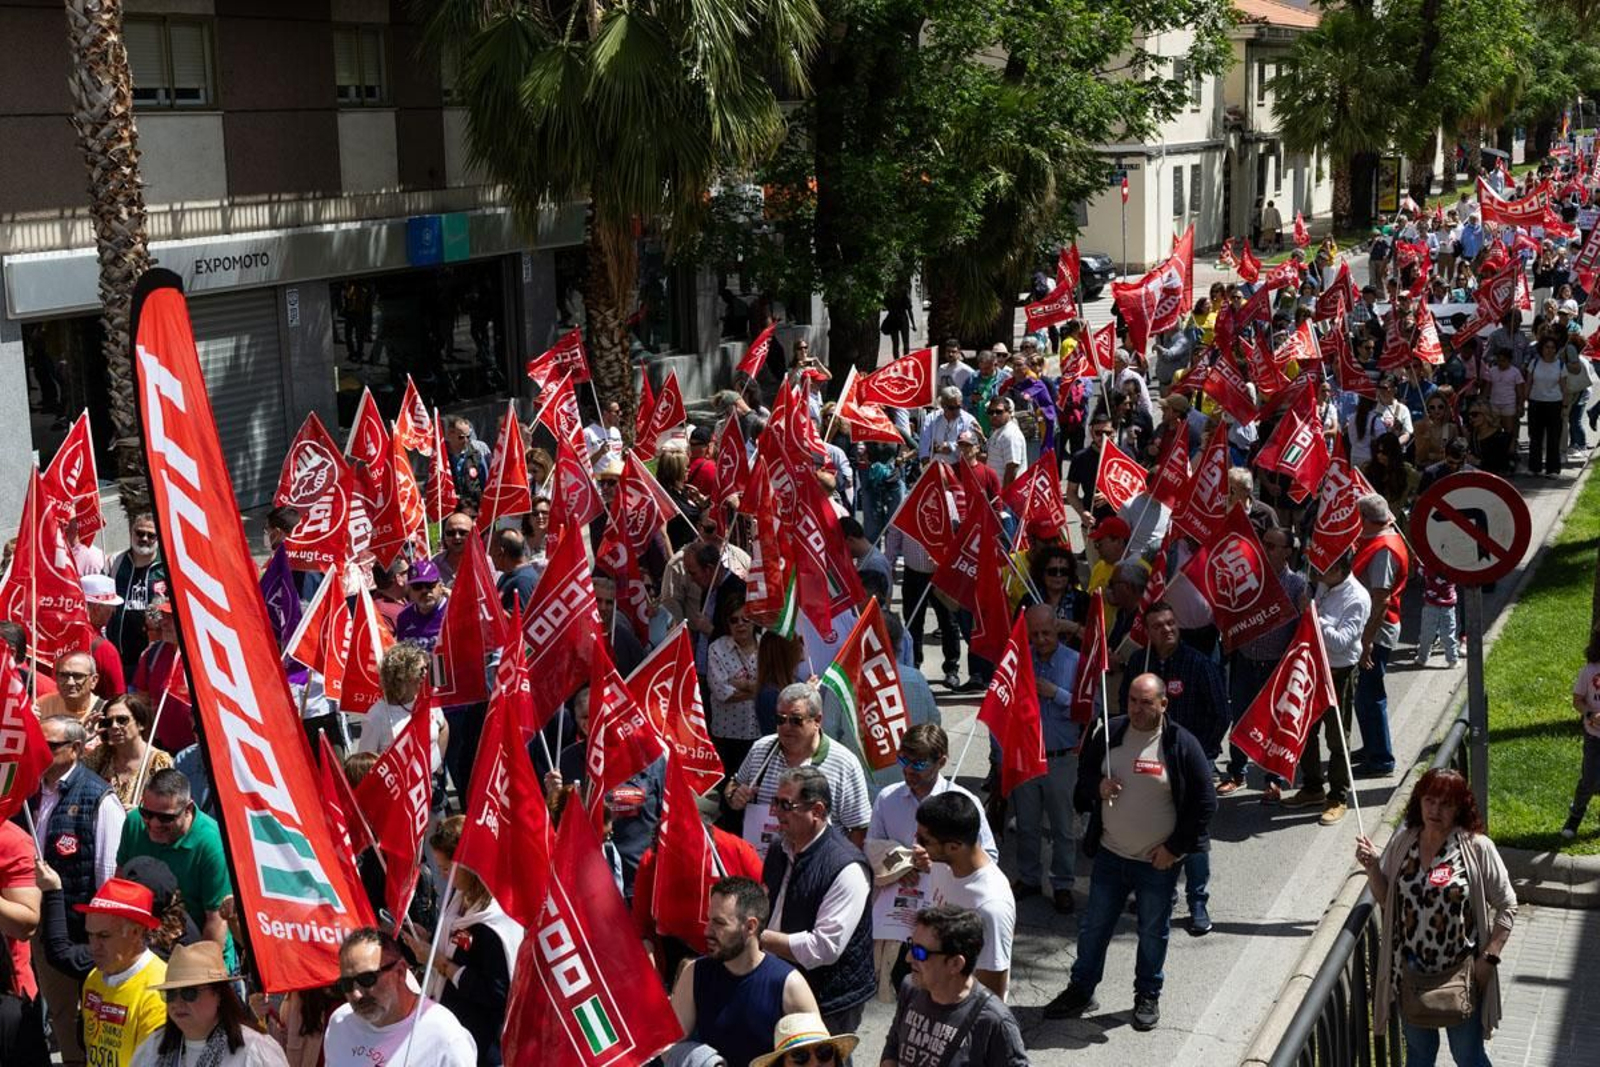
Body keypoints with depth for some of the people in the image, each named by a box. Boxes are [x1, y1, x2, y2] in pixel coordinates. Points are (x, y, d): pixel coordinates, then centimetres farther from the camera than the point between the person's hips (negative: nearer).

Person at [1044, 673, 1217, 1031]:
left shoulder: (1181, 745, -12)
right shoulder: (1109, 735, -2)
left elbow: (1205, 802, -8)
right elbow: (1084, 777, 12)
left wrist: (1175, 848, -9)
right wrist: (1097, 788, -12)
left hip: (1158, 862, -3)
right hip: (1110, 854, 3)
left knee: (1153, 932, 13)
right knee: (1094, 926, 12)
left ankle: (1148, 996, 31)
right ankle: (1081, 991, 28)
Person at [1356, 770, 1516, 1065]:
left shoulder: (1476, 847, -14)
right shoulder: (1402, 841, -3)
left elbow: (1506, 906, -8)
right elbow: (1386, 900, 4)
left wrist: (1489, 958, -13)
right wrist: (1372, 868, -13)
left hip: (1461, 973, -3)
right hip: (1410, 972, 3)